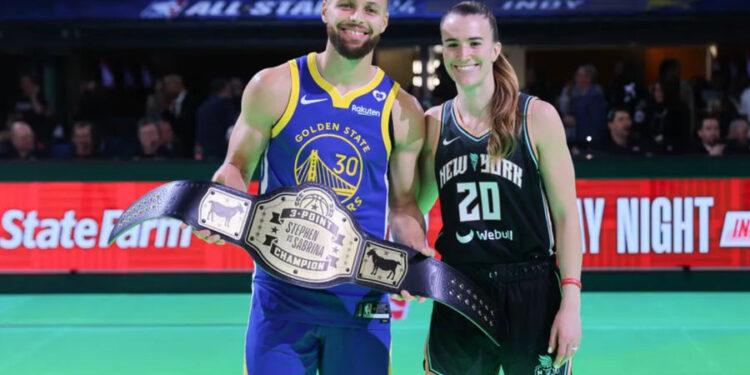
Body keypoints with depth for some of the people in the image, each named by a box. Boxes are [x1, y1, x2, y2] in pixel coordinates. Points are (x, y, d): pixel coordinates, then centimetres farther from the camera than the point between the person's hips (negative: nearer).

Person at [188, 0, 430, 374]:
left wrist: (417, 258, -10)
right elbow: (238, 167, 7)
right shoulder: (274, 87, -1)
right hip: (281, 297, -1)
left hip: (361, 303, 1)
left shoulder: (402, 111, 2)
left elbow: (403, 203, 9)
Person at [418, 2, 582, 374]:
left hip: (531, 296, -3)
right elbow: (415, 209, 15)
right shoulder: (432, 125, 3)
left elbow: (565, 214, -4)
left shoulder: (537, 117, -6)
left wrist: (571, 302, -10)